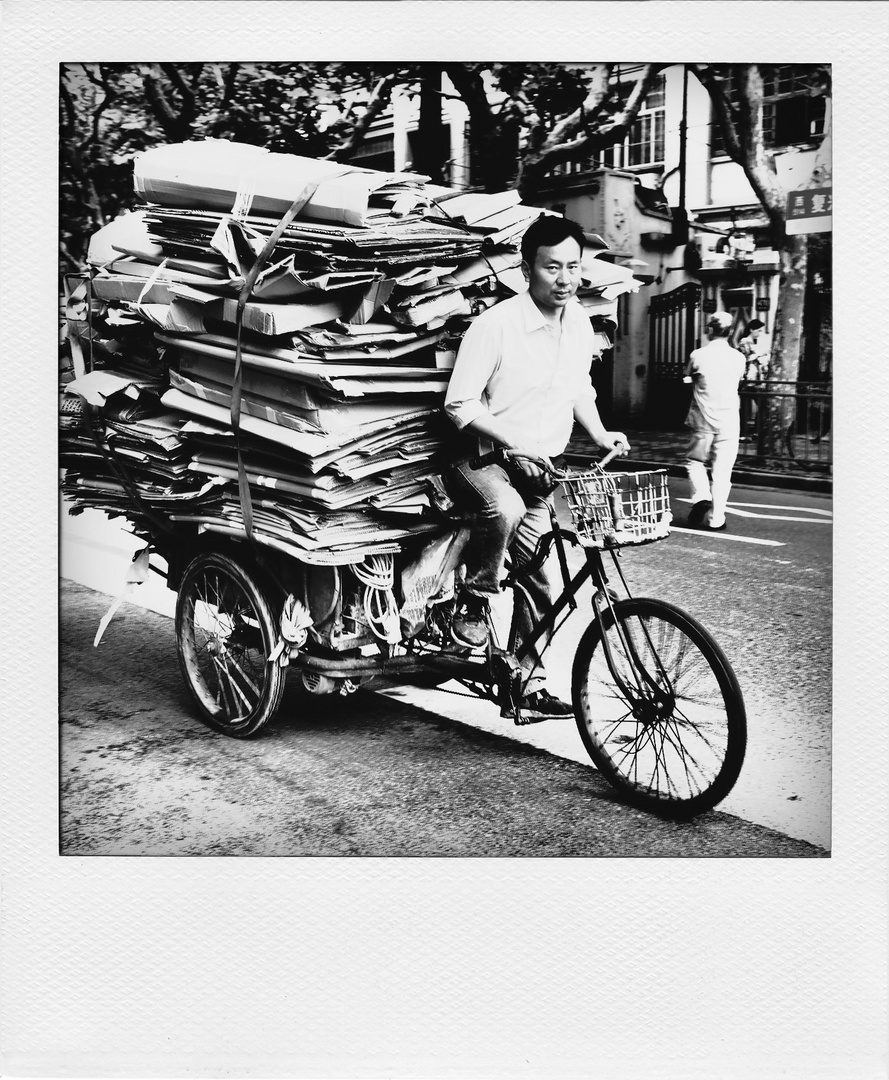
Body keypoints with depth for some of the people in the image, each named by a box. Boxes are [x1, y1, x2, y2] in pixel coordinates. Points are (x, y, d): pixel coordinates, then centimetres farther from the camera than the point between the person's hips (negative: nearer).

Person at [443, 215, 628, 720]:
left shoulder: (579, 322, 4)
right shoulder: (496, 324, -18)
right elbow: (460, 404, -19)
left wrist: (600, 434, 3)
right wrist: (517, 442, -28)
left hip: (539, 470, 6)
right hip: (483, 460, -6)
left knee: (538, 584, 8)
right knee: (505, 509, -40)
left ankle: (531, 686, 22)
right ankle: (474, 602, -14)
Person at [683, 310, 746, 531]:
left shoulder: (698, 355, -6)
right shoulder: (737, 357, -1)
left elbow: (688, 378, 8)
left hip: (703, 418, -1)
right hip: (729, 419, 1)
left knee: (695, 461, 17)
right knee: (722, 470, 4)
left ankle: (701, 496, -8)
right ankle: (716, 519, 5)